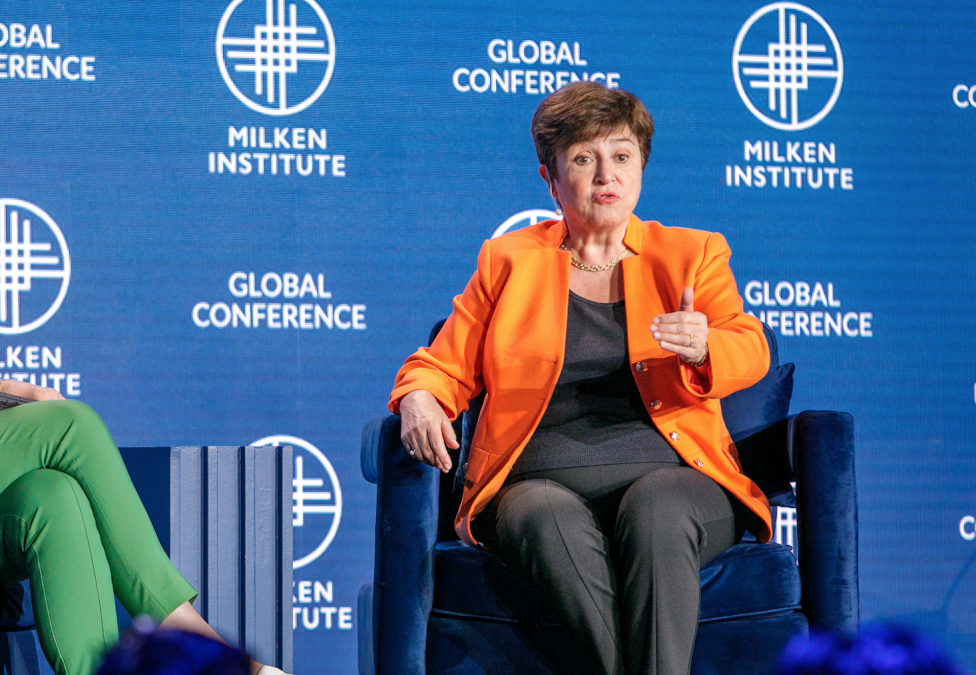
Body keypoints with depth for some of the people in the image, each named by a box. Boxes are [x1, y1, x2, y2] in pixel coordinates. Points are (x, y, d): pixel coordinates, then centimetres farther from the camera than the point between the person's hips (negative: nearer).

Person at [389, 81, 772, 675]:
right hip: (540, 484, 0)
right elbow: (444, 364, 22)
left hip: (669, 476, 0)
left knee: (654, 508, -37)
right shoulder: (509, 261, 21)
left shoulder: (692, 254, 19)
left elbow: (751, 350, 3)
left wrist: (702, 348, -22)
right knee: (551, 521, -37)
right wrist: (420, 400, -4)